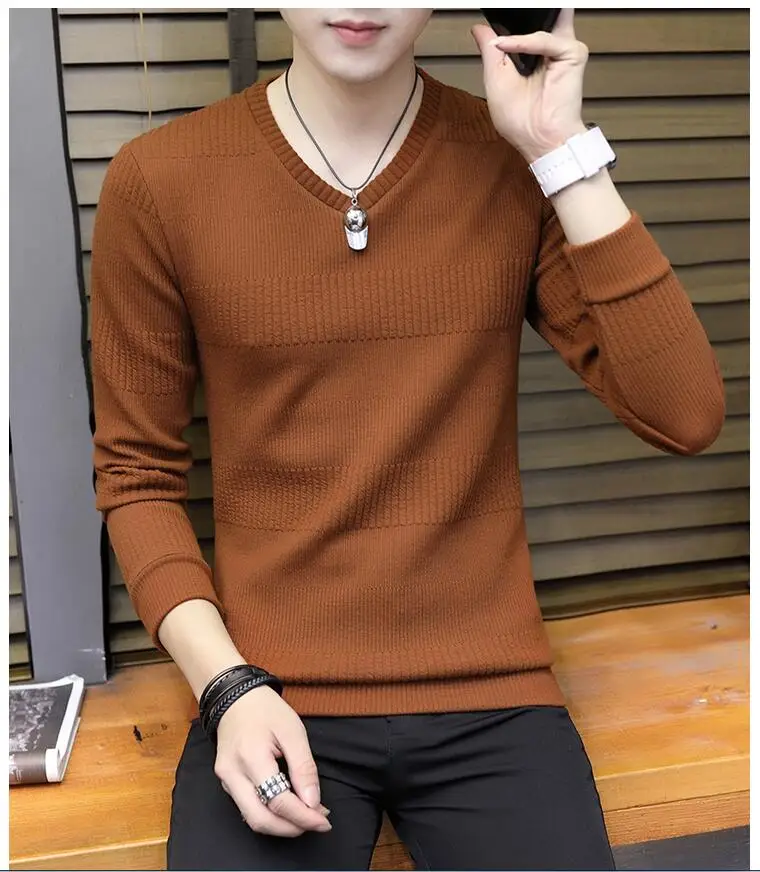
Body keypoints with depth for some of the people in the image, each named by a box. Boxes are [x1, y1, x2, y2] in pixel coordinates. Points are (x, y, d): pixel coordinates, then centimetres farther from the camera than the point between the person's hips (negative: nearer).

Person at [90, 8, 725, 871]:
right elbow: (138, 472, 1)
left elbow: (684, 417, -10)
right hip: (273, 697, -1)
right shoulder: (159, 181, -4)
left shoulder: (520, 164, -1)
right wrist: (229, 686, -10)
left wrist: (565, 153, -13)